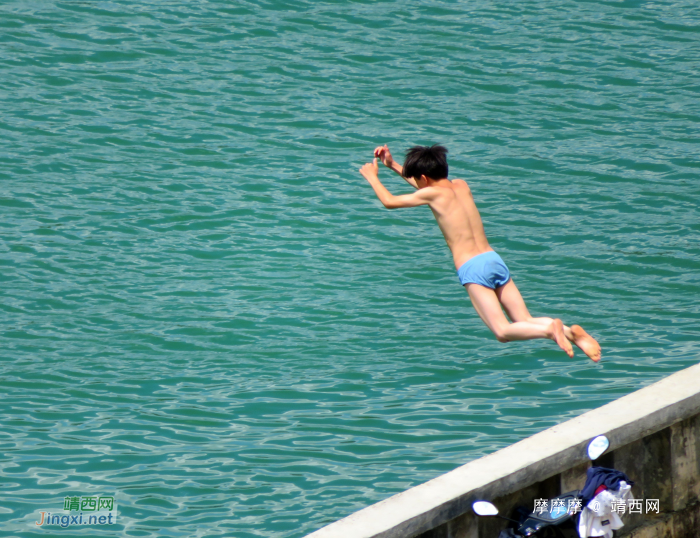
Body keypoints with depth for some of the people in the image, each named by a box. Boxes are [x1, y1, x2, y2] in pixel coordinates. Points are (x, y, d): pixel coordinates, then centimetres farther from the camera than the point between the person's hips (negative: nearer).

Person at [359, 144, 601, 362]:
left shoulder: (433, 194, -1)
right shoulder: (461, 186, 17)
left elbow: (389, 201, 10)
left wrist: (372, 176, 27)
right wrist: (392, 165, 41)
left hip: (472, 268, -7)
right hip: (494, 260, 7)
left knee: (503, 331, -10)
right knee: (526, 323, 6)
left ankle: (550, 328, -35)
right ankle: (570, 331, -19)